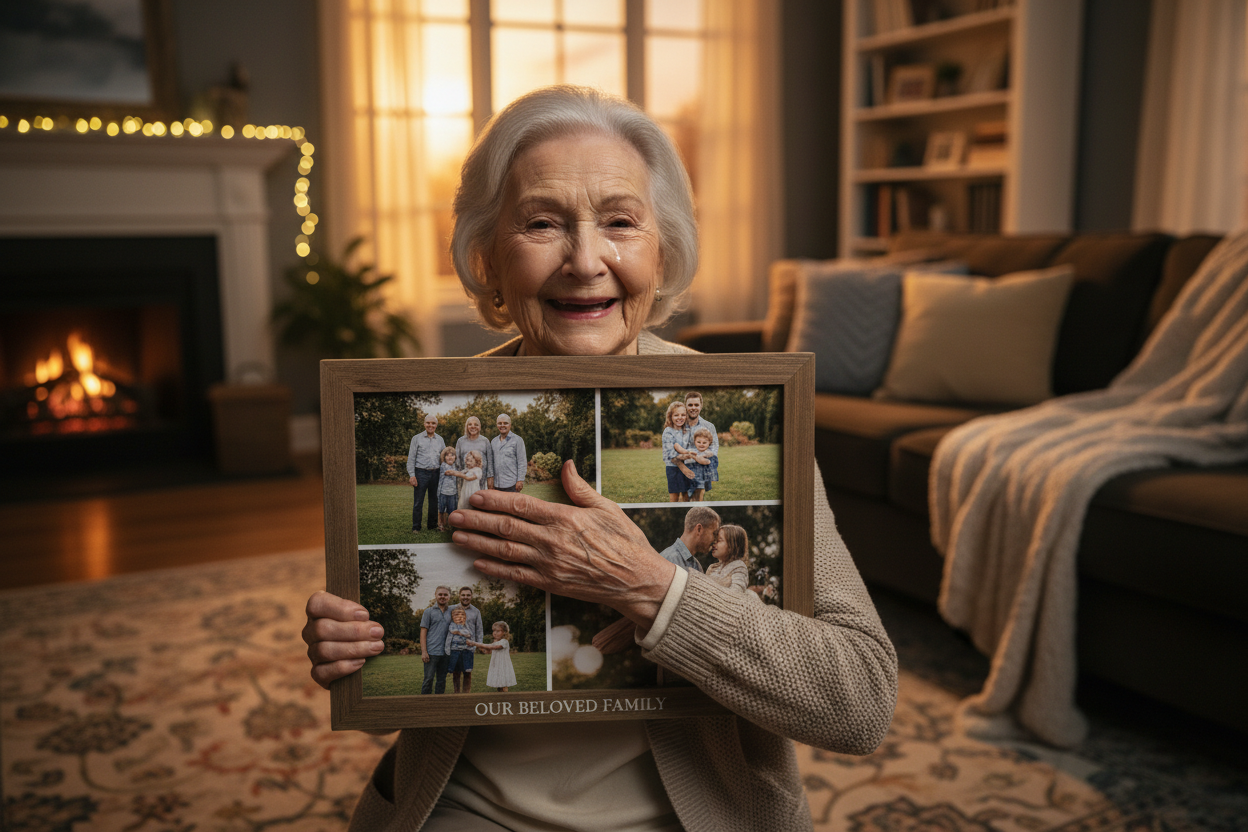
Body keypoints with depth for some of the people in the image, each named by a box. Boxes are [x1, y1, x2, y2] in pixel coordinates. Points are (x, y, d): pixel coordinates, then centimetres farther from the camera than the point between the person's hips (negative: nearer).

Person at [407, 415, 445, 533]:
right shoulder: (417, 438, 3)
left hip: (435, 473, 3)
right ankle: (416, 527, 2)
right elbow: (411, 458, 1)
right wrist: (412, 475, -8)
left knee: (434, 501, 8)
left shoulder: (440, 440, 13)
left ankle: (433, 525, 18)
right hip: (421, 473, -3)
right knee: (418, 501, -4)